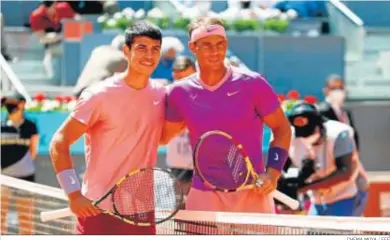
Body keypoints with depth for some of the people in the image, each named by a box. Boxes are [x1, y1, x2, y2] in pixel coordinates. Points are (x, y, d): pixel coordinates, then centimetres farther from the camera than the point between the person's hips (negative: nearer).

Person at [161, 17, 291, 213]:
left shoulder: (252, 84, -3)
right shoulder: (180, 93, 3)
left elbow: (281, 129, 4)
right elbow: (162, 136, 18)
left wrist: (272, 173, -8)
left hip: (252, 194, -2)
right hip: (204, 197, 2)